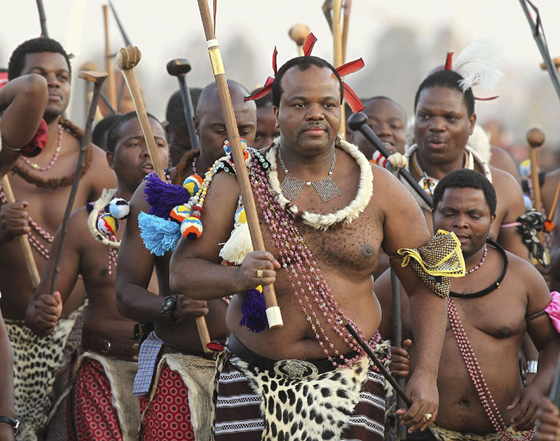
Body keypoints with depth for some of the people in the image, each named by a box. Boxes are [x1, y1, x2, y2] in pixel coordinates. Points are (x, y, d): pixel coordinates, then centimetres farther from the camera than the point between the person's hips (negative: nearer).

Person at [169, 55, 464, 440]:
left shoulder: (381, 189, 4)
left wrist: (427, 375, -3)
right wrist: (236, 278, -19)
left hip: (347, 380, 0)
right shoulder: (236, 183, 2)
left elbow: (427, 284, 7)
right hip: (253, 381, 0)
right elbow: (182, 271, 2)